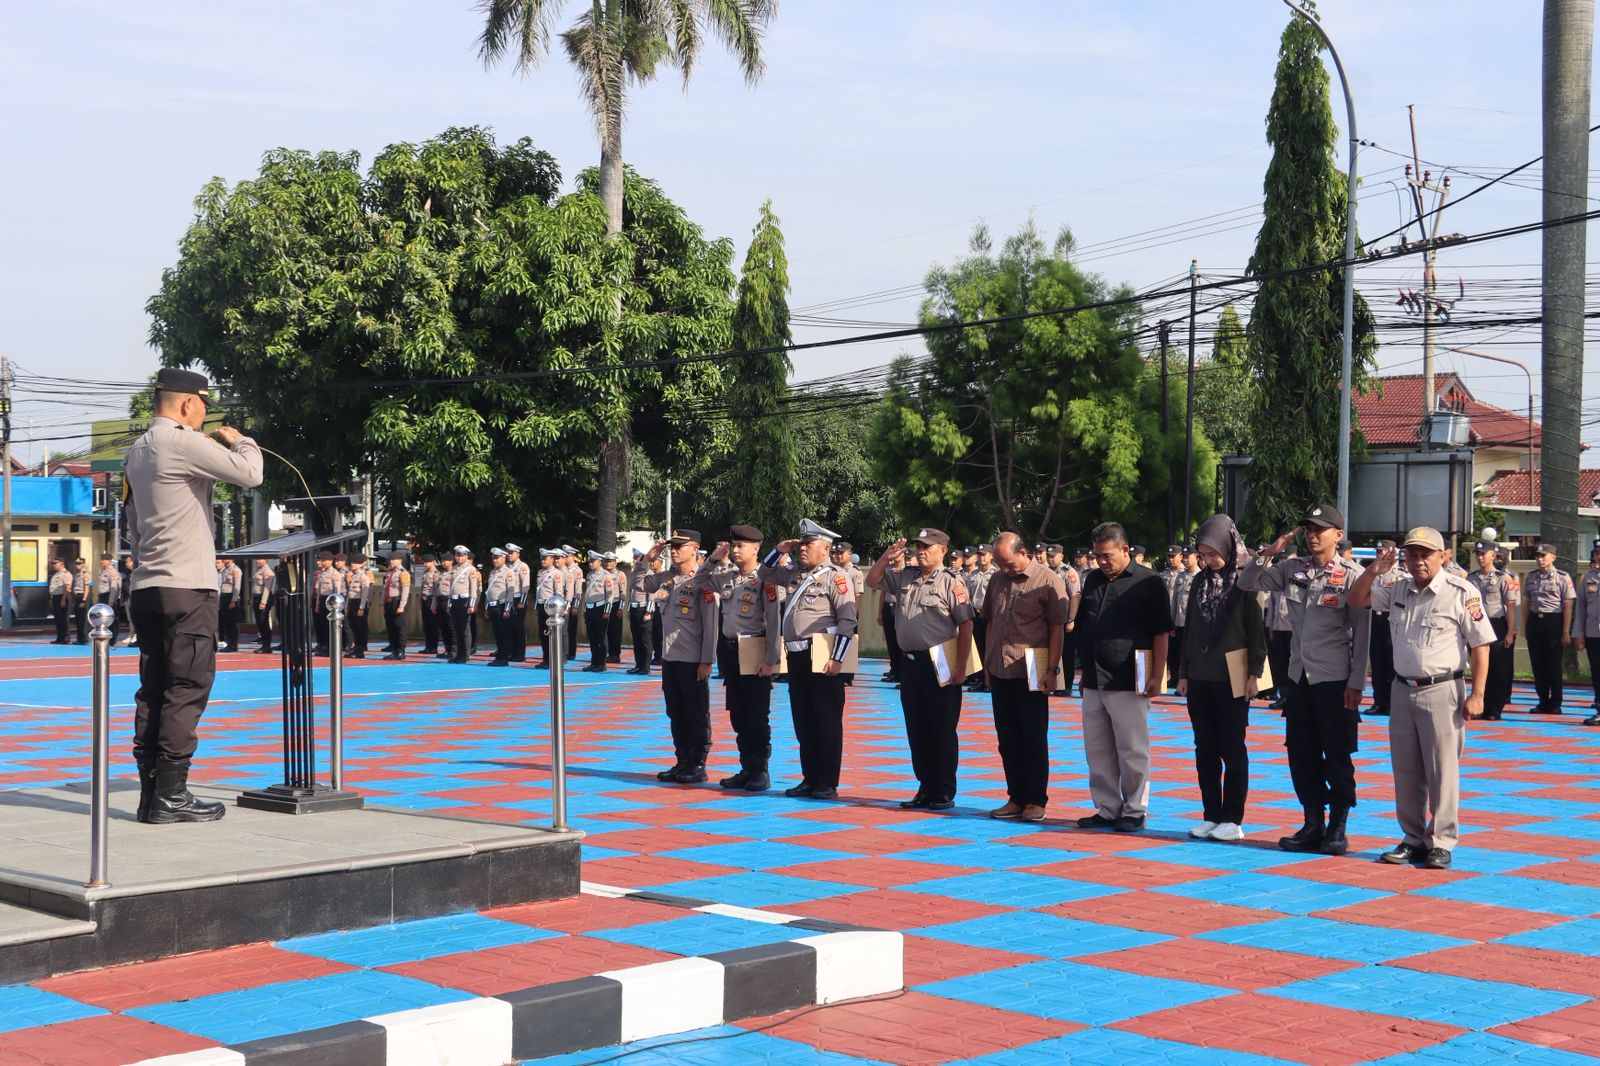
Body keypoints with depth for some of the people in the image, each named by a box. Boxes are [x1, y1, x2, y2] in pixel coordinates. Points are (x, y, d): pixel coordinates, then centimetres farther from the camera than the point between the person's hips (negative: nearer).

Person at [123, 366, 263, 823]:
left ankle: (150, 793, 9)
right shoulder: (182, 443, -11)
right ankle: (170, 795, -7)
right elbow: (250, 472, -16)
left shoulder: (137, 452, 17)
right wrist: (238, 439, 0)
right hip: (186, 585, -9)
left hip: (147, 586, 9)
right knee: (187, 688, -6)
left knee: (153, 690, 8)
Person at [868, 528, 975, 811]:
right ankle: (926, 789, 19)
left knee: (942, 731, 0)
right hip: (910, 662, 6)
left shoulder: (951, 583, -7)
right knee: (917, 731, 10)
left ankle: (944, 793, 7)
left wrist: (960, 667, -15)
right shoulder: (904, 578, 11)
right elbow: (872, 581, 18)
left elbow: (965, 626, -10)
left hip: (939, 665, -6)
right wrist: (886, 558, 0)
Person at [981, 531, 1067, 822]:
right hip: (1000, 673, 6)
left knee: (1034, 741, 0)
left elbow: (1057, 629, -8)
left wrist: (1051, 670, -12)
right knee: (1008, 741, 10)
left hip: (1032, 674, -6)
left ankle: (1036, 801, 6)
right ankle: (1016, 798, 17)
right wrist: (987, 664, 15)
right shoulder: (997, 580, 11)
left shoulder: (1049, 581, -7)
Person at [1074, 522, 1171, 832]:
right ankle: (1107, 809, 18)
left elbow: (1161, 633, -6)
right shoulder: (1093, 580, 14)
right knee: (1097, 750, 9)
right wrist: (1083, 667, 17)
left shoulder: (1147, 582, -5)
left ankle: (1134, 811, 8)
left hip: (1127, 682, -6)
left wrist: (1156, 676, -10)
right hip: (1093, 680, 6)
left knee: (1132, 750, 0)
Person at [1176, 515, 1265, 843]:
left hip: (1232, 678, -6)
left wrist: (1255, 672, -12)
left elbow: (1256, 629, -7)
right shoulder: (1200, 581, 10)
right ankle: (1211, 816, 13)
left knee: (1232, 750, 0)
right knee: (1205, 750, 7)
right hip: (1199, 678, 6)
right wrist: (1183, 673, 13)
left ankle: (1232, 820, 4)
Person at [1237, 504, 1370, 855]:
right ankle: (1313, 824, 19)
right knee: (1302, 754, 9)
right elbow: (1247, 583, 13)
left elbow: (1362, 633, -8)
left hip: (1335, 680, -5)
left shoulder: (1352, 575, -7)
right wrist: (1269, 552, -2)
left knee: (1337, 756, 1)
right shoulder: (1292, 569, 7)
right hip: (1299, 677, 5)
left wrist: (1356, 683, -12)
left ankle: (1337, 827, 11)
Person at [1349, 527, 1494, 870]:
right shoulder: (1398, 590, 9)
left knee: (1442, 771, -3)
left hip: (1442, 691, -6)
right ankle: (1413, 839, 20)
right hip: (1402, 689, 6)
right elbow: (1356, 599, 13)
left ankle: (1441, 843, 4)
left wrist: (1477, 695, -13)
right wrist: (1374, 570, -5)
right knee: (1406, 771, 10)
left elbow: (1480, 645, -9)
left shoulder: (1462, 593, -8)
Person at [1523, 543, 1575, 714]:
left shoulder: (1563, 577, -6)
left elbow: (1568, 606, -7)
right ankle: (1543, 701, 20)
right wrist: (1525, 627, 11)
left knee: (1554, 664, 1)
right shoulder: (1532, 577, 10)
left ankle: (1555, 703, 12)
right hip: (1534, 621, 5)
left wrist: (1566, 632, -10)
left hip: (1553, 622, -5)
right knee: (1537, 664, 8)